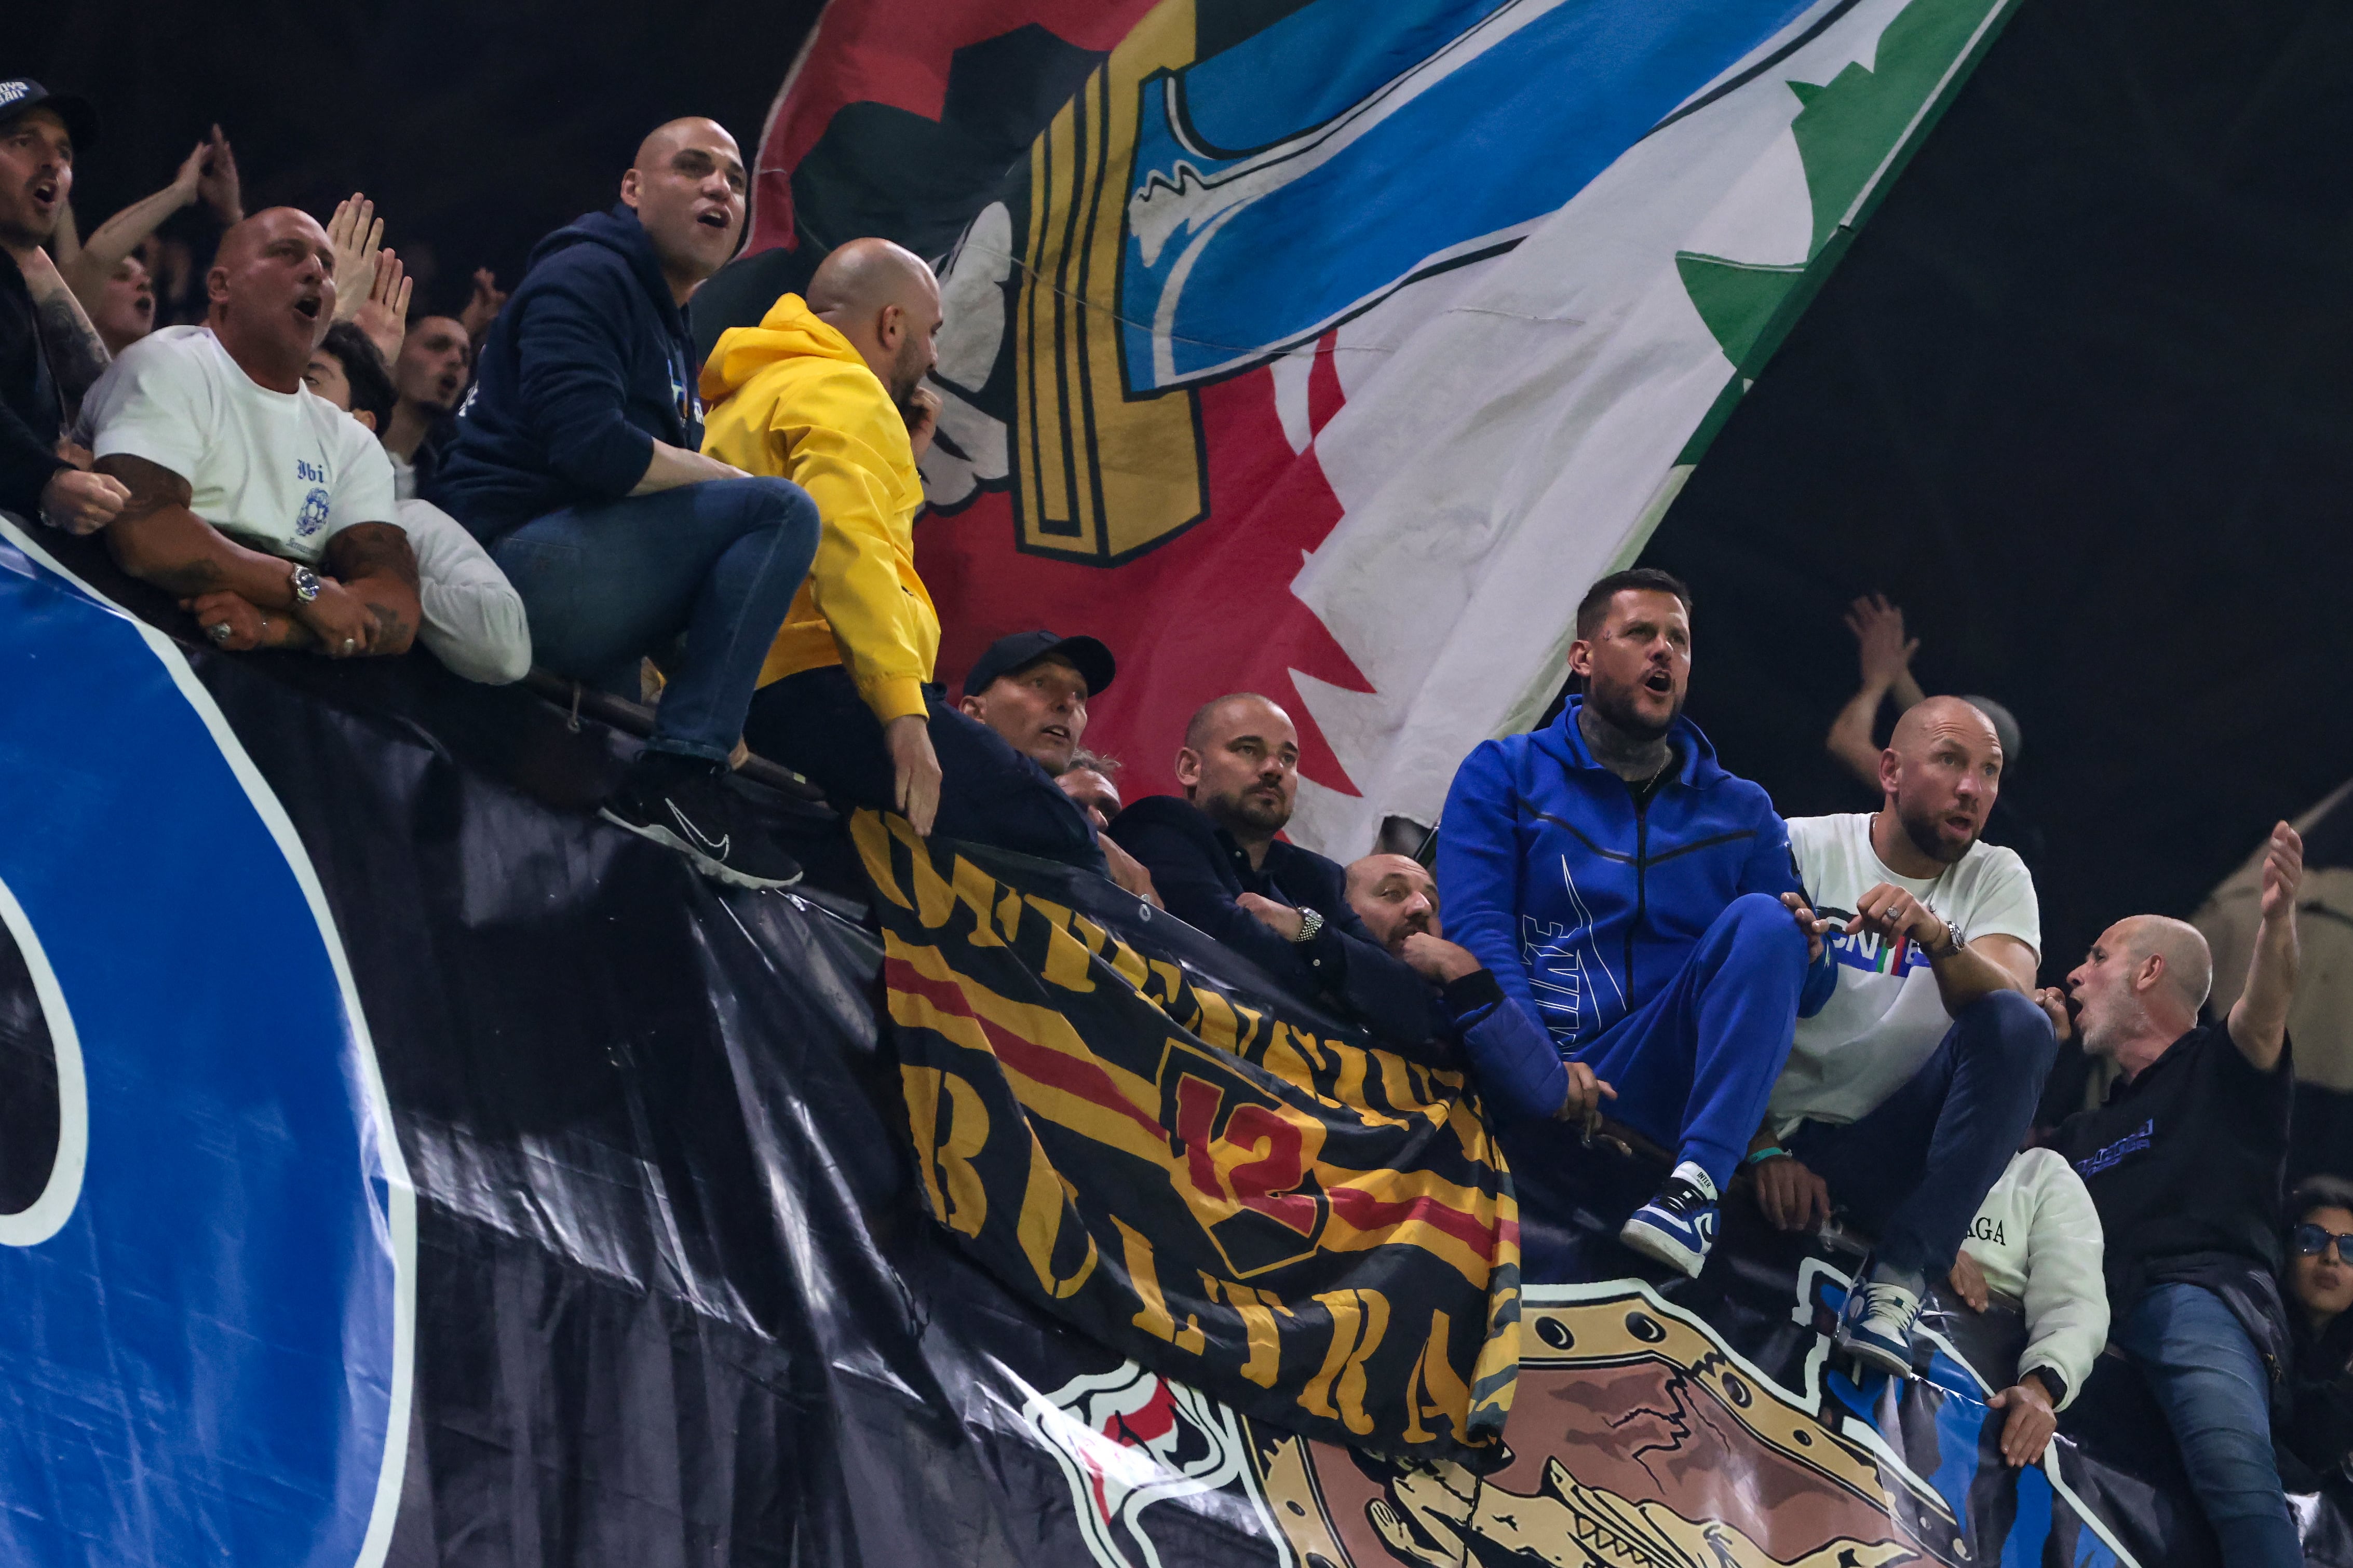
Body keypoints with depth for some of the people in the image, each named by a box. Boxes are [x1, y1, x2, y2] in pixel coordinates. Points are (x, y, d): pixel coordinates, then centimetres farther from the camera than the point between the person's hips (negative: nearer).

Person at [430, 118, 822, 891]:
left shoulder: (673, 335, 26)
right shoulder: (586, 277, -6)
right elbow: (587, 445, -22)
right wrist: (732, 479, -10)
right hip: (512, 557, -11)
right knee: (780, 511, -21)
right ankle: (679, 776, -26)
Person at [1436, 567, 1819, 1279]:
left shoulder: (1740, 812, 19)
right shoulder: (1504, 775, 11)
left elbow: (1796, 985, 13)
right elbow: (1476, 931, -3)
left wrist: (1803, 953, -13)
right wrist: (1542, 1073, -18)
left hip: (1666, 1095, 3)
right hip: (1537, 1105, -3)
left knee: (1761, 921, -24)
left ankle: (1697, 1185, -31)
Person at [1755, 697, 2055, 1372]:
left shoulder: (1997, 878, 7)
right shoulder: (1802, 848, 1)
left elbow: (2007, 999, -14)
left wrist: (1936, 937, -35)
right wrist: (1765, 1149, -16)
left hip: (1887, 1153, 2)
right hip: (1779, 1128, -2)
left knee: (2020, 1026, -24)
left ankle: (1900, 1277, -31)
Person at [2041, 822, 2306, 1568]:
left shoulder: (2219, 1069, 17)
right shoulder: (2087, 1132, 38)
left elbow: (2265, 1006, -4)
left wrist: (2277, 918, -26)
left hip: (2197, 1292, -7)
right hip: (2095, 1321, 7)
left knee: (2235, 1472, -35)